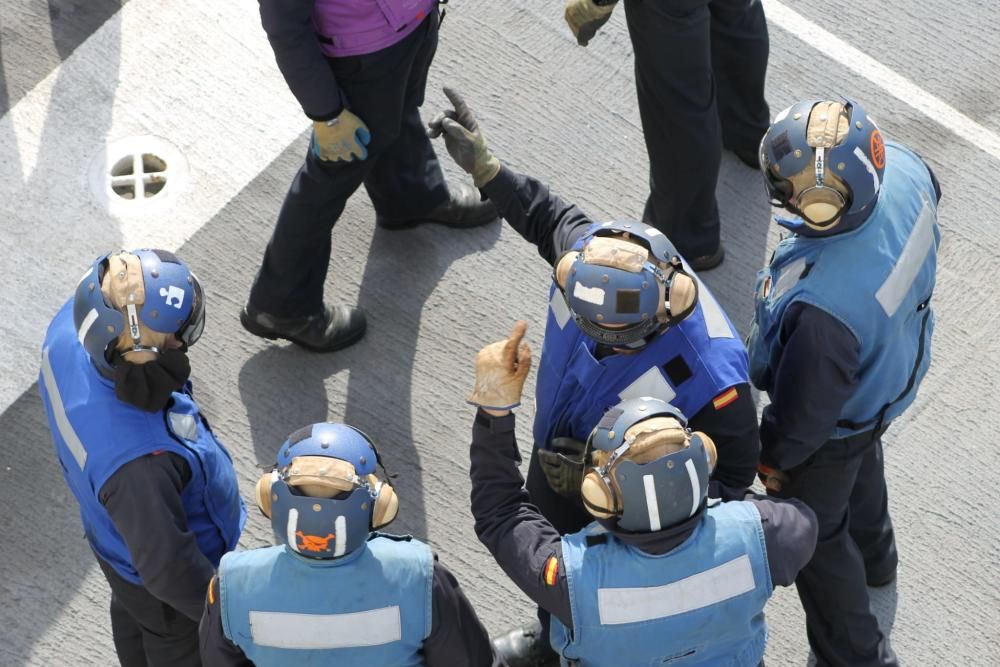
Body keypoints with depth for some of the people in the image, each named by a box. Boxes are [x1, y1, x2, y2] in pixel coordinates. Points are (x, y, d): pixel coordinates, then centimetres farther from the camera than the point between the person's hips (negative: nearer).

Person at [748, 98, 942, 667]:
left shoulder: (823, 305, -50)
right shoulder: (902, 167, -32)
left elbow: (807, 409, -30)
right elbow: (930, 189, -3)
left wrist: (773, 458, -8)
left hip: (837, 425, -7)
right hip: (895, 370, 7)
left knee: (812, 534, 24)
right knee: (864, 466, 39)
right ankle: (875, 559, 70)